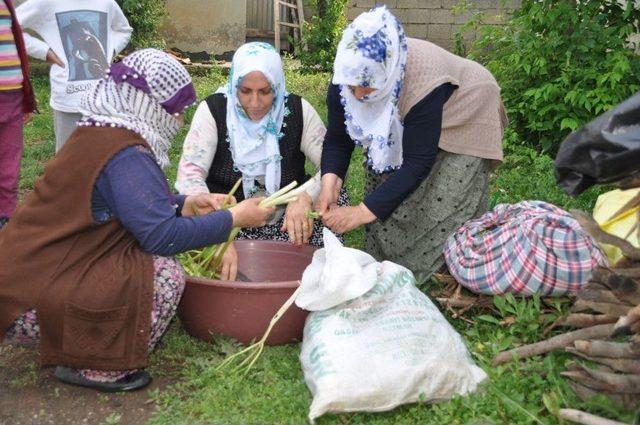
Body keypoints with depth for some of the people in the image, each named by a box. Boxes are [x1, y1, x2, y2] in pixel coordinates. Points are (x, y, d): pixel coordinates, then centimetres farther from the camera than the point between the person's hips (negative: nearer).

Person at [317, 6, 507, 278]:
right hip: (402, 129, 5)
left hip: (462, 117, -5)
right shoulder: (347, 76, -26)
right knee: (386, 201, -3)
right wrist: (330, 181, -36)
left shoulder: (423, 83, -42)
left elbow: (417, 164, -39)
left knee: (440, 213, -12)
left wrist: (362, 213, -43)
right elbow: (338, 138, -16)